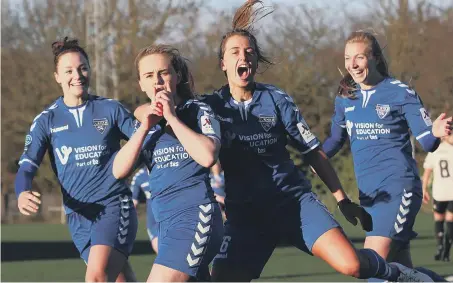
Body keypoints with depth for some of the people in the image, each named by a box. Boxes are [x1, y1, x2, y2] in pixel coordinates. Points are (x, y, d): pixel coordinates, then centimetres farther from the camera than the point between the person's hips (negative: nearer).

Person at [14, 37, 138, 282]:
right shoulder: (46, 121, 7)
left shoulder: (111, 110, 3)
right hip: (77, 215, 2)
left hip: (114, 206, -2)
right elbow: (26, 167, 0)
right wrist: (22, 194, -21)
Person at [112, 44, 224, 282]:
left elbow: (207, 156, -22)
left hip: (195, 216, -8)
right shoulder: (149, 121, 15)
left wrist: (172, 117, -14)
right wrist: (145, 127, -7)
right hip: (166, 222, 8)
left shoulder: (198, 111, -2)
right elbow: (119, 170, 3)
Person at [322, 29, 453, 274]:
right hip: (368, 192, 6)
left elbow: (426, 141, -8)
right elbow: (336, 139, 23)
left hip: (398, 188, -6)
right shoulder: (345, 98, 8)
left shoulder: (400, 93, -7)